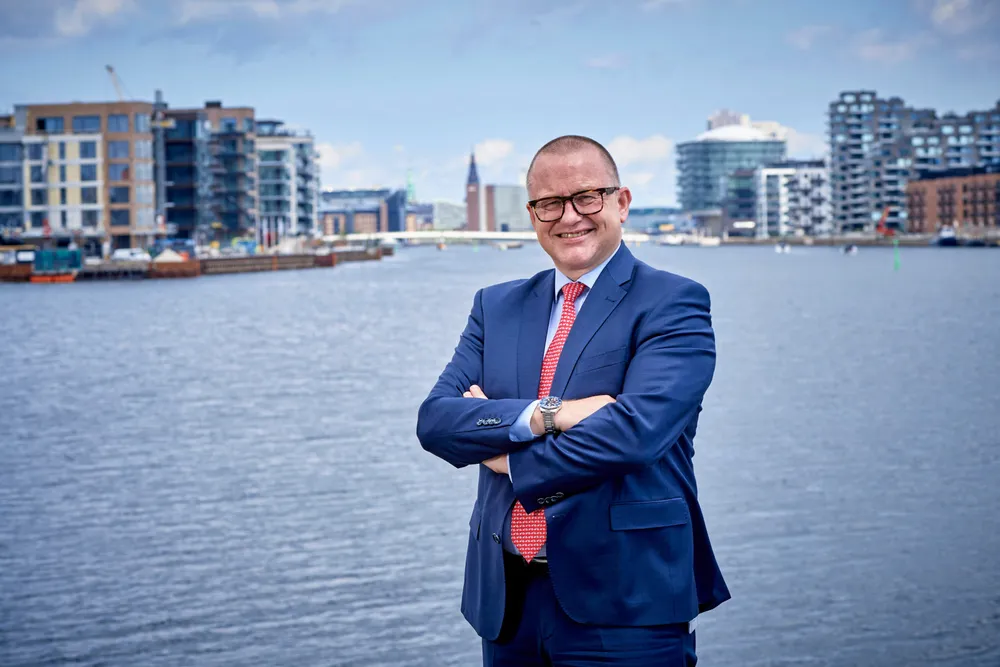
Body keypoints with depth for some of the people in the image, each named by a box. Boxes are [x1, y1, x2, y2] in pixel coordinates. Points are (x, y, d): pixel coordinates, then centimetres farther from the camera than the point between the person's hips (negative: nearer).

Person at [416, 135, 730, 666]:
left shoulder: (673, 303, -4)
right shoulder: (496, 307, 11)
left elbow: (636, 429, -19)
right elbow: (434, 419, -2)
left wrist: (513, 461, -8)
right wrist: (546, 415, -17)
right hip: (505, 599, 5)